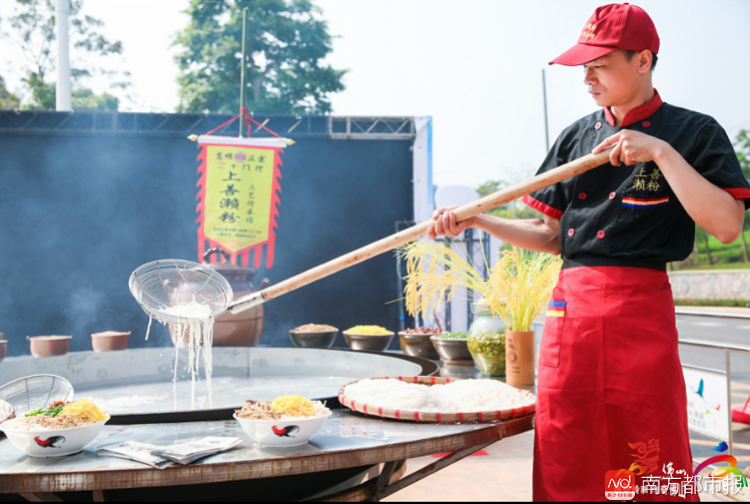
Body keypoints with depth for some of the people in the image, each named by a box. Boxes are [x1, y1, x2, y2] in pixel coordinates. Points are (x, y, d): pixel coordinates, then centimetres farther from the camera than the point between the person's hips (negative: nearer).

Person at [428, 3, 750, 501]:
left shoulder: (694, 132, 1)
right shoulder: (576, 136, 14)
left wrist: (660, 151, -17)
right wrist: (475, 220, 5)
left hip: (639, 310, -4)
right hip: (569, 306, 5)